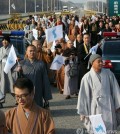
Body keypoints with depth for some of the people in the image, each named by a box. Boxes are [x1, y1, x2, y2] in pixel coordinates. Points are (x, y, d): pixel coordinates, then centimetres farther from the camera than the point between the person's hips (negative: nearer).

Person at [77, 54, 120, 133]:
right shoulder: (87, 78, -9)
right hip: (96, 108, -2)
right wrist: (82, 112, 0)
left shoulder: (109, 74, -2)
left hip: (109, 107, 2)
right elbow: (83, 95, -4)